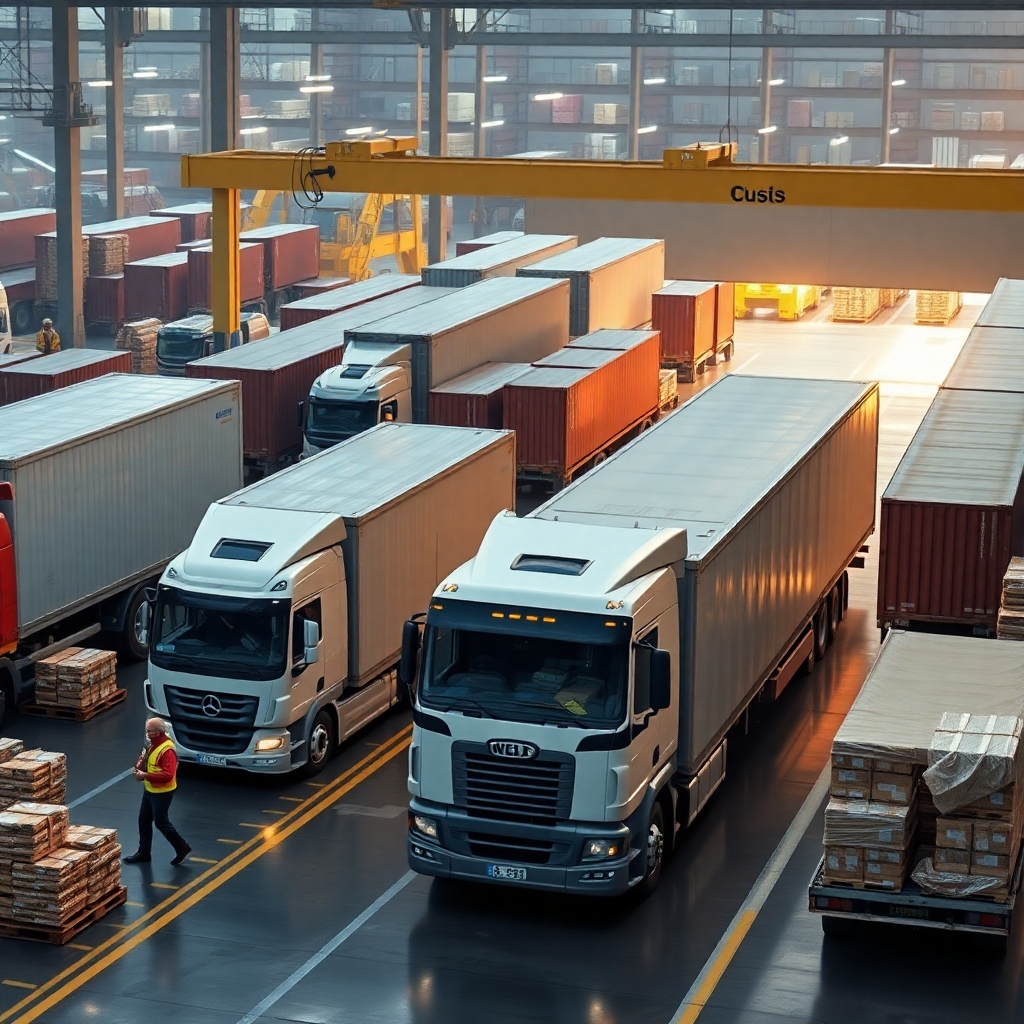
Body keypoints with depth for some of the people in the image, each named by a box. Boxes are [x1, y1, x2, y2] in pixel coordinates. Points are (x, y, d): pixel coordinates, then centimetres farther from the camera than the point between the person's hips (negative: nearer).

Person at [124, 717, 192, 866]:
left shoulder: (167, 750, -27)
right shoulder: (153, 744, 4)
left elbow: (168, 775, -34)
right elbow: (148, 762, 19)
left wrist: (145, 775, -31)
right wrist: (140, 765, -4)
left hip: (162, 793, -10)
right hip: (149, 790, 10)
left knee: (161, 822, 1)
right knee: (144, 820, 13)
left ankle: (182, 848, 16)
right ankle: (144, 852, 24)